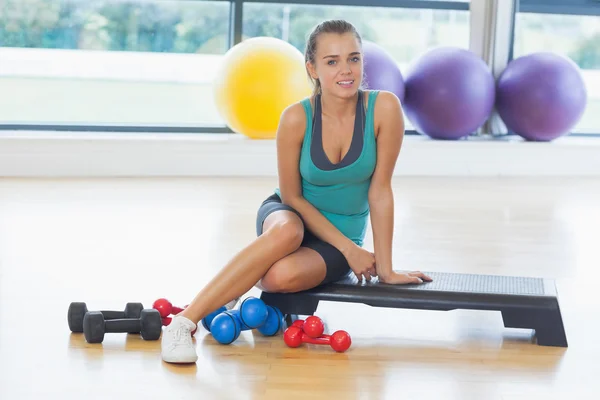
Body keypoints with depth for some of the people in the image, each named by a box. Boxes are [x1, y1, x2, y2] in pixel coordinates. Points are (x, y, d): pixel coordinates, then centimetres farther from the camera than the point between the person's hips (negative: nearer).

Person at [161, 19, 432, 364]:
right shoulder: (296, 118, -20)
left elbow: (379, 191, -14)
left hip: (343, 238, 0)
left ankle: (255, 279, 3)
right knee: (287, 232, -39)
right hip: (289, 215, 0)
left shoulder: (384, 108, -19)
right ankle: (184, 322, -29)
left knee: (282, 274, -35)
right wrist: (349, 249, -15)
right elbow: (292, 196, -10)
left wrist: (385, 269, -12)